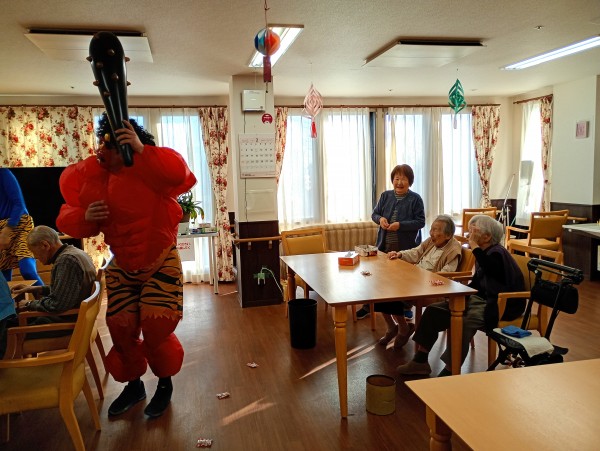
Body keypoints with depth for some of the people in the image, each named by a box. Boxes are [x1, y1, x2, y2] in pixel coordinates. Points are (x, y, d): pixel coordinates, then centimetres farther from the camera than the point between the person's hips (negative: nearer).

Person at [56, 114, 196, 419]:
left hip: (160, 263, -5)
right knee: (121, 330, 9)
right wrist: (85, 217, -23)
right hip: (121, 267, 5)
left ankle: (165, 384, 24)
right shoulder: (89, 174, -5)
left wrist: (141, 150, -45)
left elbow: (182, 177, -42)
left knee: (157, 330, -5)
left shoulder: (150, 168, -19)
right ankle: (133, 385, 35)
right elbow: (68, 218, 0)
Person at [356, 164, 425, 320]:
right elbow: (374, 214, 12)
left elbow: (421, 222, -10)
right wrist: (380, 219, -11)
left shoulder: (415, 199, -5)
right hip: (384, 245, 4)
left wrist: (400, 225, -20)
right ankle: (368, 306, 24)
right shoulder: (385, 196, 6)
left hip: (406, 247, -3)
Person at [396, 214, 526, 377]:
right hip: (481, 299, 10)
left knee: (464, 322, -36)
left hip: (502, 306, -10)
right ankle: (420, 360, 4)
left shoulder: (497, 254, -16)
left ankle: (450, 372, -22)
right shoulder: (484, 253, 12)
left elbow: (490, 270, -42)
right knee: (433, 310, 0)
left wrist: (474, 246, -31)